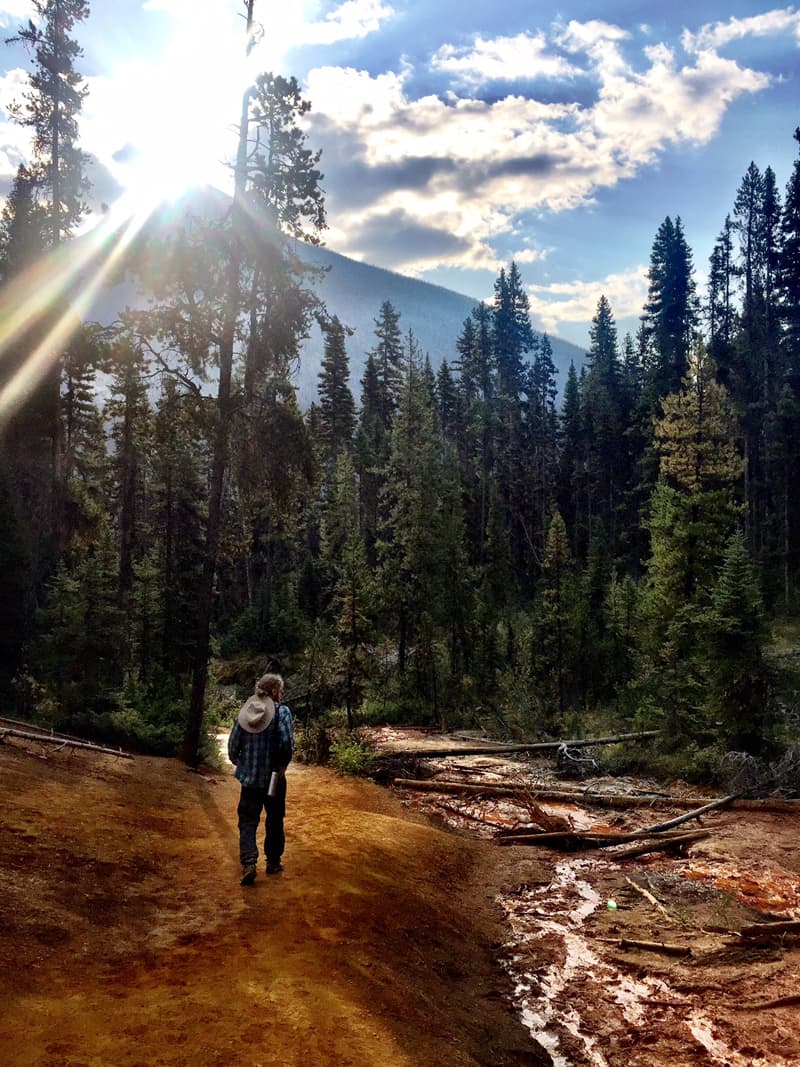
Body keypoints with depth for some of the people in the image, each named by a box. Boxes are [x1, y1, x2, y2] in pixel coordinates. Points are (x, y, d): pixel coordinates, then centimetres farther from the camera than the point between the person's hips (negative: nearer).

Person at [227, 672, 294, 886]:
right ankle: (273, 862, 25)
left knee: (247, 820, 6)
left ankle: (249, 863, -11)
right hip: (273, 776, -2)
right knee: (274, 820, 15)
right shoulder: (281, 711, -11)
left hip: (249, 776, 3)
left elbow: (233, 742, 3)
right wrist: (283, 764, -6)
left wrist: (237, 761, 20)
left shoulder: (245, 711, 1)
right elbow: (287, 742, -22)